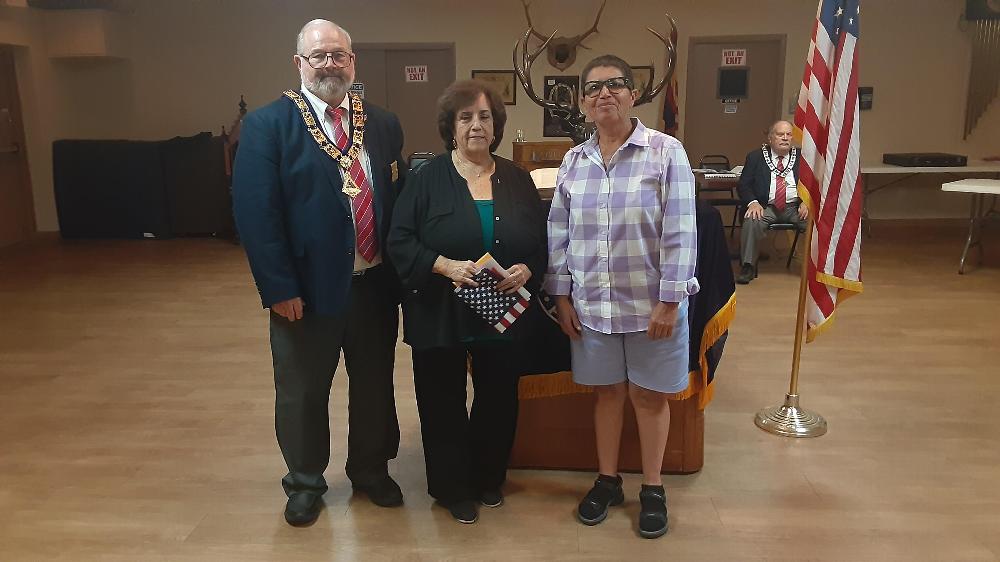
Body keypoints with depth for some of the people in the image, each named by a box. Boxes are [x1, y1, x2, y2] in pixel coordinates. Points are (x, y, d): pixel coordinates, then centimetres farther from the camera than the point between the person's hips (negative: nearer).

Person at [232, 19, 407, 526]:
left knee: (375, 384, 17)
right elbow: (255, 212, -12)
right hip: (308, 287, -3)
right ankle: (305, 482, 36)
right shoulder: (267, 125, -7)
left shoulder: (383, 124, 6)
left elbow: (400, 199, 9)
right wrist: (279, 289, -16)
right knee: (302, 392, 13)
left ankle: (371, 469, 40)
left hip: (375, 284, 4)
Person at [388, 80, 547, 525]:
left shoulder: (517, 179, 6)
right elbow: (400, 241, -8)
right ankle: (452, 488, 28)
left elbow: (541, 241, 7)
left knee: (499, 400, 13)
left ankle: (489, 479, 36)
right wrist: (444, 265, -23)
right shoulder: (428, 179, -4)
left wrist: (527, 270, -13)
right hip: (440, 315, -3)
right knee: (444, 403, 8)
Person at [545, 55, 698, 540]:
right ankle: (607, 480, 32)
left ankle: (652, 488, 28)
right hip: (592, 303, 3)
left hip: (650, 302, -3)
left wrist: (669, 301, -14)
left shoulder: (666, 152, -8)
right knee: (607, 390, 14)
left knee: (648, 394, 10)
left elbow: (680, 232, -11)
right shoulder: (573, 162, 4)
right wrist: (561, 296, 4)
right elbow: (558, 235, 8)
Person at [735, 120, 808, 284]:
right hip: (767, 207, -1)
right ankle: (748, 267, -20)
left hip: (795, 207, 2)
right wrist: (753, 202, -15)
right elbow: (744, 184, 5)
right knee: (751, 221, -32)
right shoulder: (756, 157, 10)